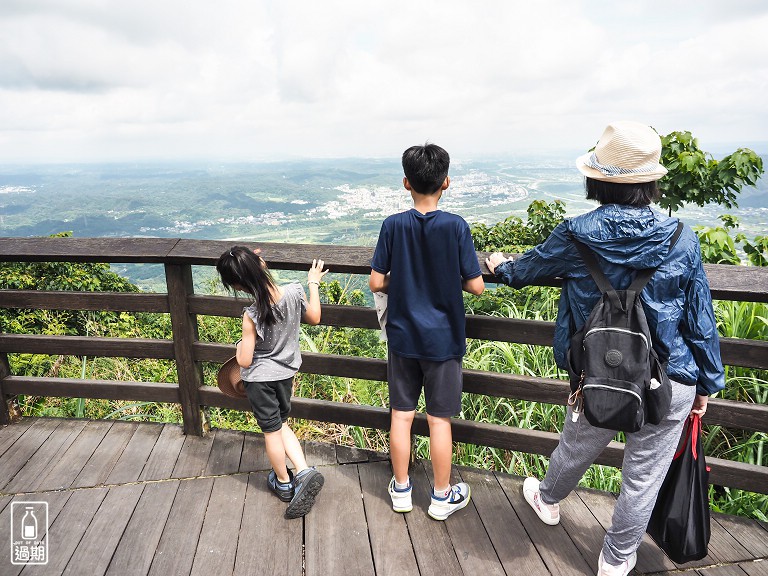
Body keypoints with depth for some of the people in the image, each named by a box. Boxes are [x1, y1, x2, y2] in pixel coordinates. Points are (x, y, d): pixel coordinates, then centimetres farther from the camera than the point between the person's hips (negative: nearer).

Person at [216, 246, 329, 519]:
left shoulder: (252, 316, -29)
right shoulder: (294, 292, -18)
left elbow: (244, 361, -22)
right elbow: (314, 318, 1)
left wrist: (240, 346, 0)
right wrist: (314, 283, 10)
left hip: (260, 378, -4)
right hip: (287, 373, 5)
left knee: (271, 430, 15)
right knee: (280, 424, 25)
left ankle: (284, 483, 35)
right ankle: (304, 471, 12)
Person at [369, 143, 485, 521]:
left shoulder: (393, 225, -7)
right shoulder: (456, 226, -13)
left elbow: (376, 283, -7)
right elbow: (476, 286, -11)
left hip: (402, 336, 2)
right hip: (443, 339, -2)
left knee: (401, 414, 14)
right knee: (439, 420, 10)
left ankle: (401, 489, 31)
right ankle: (442, 496, 27)